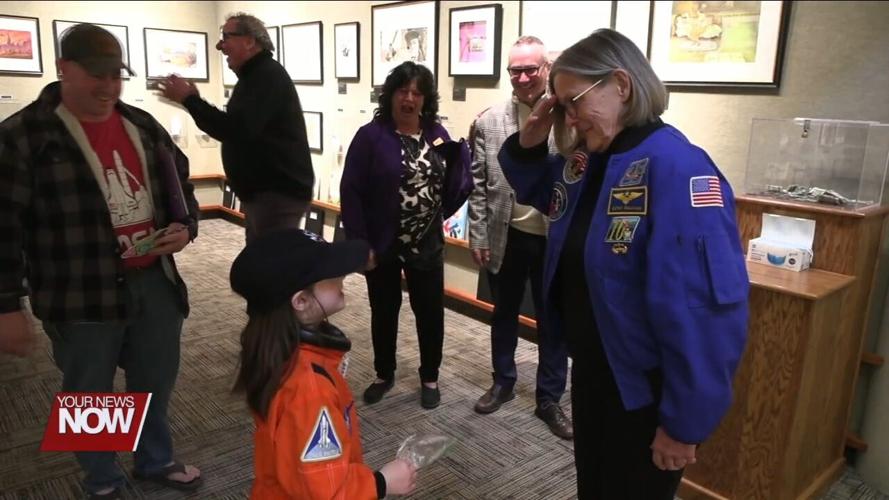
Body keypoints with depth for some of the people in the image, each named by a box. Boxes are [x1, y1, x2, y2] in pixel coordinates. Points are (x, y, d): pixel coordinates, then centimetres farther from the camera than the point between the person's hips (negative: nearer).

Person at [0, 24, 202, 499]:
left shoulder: (142, 125, 7)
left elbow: (178, 181, 18)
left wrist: (185, 226, -1)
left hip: (154, 281, 5)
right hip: (81, 296, -4)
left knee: (156, 380, 19)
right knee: (90, 395, 14)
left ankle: (156, 461, 42)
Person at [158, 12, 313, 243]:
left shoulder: (269, 75, -15)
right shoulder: (254, 76, 19)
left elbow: (238, 130, -27)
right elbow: (233, 127, 20)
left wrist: (189, 100, -17)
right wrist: (194, 101, 8)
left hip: (279, 193, -11)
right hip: (262, 192, 11)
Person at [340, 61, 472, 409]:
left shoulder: (437, 134, 2)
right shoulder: (371, 135, -8)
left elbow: (453, 186, 0)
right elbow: (351, 191, -10)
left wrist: (459, 157, -18)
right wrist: (360, 242, -14)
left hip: (427, 244, 2)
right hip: (382, 244, -2)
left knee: (430, 312, 11)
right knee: (384, 311, 15)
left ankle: (430, 378, 31)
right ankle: (384, 374, 36)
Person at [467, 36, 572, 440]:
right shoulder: (488, 122, -1)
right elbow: (478, 186, 1)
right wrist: (477, 237, -1)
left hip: (556, 238, -1)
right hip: (507, 238, 2)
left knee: (553, 320, 12)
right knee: (504, 314, 18)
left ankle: (549, 399, 29)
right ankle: (503, 381, 40)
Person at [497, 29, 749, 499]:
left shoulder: (677, 170, -27)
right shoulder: (585, 161, -1)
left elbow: (703, 311, -30)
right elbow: (540, 194, 20)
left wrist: (684, 424, -23)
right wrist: (528, 145, -2)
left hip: (644, 390, -8)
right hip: (589, 366, 8)